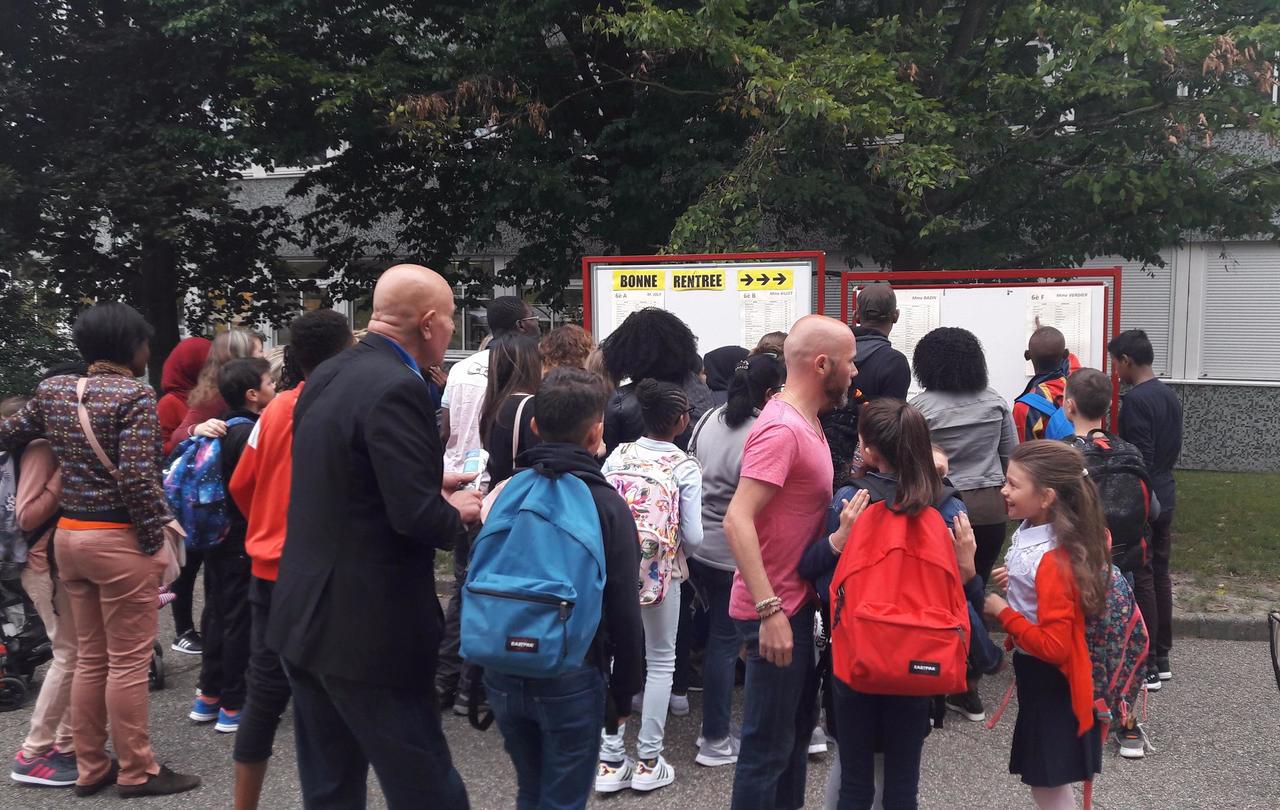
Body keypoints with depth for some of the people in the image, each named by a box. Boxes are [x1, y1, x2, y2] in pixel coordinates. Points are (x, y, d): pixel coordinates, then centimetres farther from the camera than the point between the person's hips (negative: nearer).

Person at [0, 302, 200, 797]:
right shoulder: (135, 395, -15)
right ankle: (136, 771, 13)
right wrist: (155, 542, -12)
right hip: (120, 541, -7)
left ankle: (90, 768, 26)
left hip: (69, 535, 7)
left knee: (90, 658, 17)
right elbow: (136, 479, -20)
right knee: (128, 662, 3)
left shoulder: (52, 390, 6)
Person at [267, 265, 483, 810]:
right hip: (368, 628, -9)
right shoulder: (396, 388, -19)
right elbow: (417, 516, -24)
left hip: (305, 615, 9)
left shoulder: (327, 376, 8)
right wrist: (458, 512, -3)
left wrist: (431, 487, 16)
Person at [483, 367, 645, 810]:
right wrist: (623, 691, 2)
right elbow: (624, 611, -10)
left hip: (504, 673, 4)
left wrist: (486, 667, 16)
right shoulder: (606, 504, -10)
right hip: (571, 677, -4)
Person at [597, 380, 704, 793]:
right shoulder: (686, 467, -9)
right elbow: (693, 537, -11)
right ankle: (648, 760, 16)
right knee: (660, 661, 12)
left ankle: (611, 760, 16)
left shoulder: (618, 455, -1)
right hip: (661, 572, -3)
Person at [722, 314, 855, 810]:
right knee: (769, 744, 2)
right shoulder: (782, 429, -23)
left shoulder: (805, 421, 9)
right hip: (776, 609, -10)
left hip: (795, 600, 10)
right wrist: (770, 611, -31)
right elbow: (737, 520, -30)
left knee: (797, 728, 23)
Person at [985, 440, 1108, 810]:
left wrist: (1002, 611, -21)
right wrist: (1015, 582, 1)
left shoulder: (1054, 561, -28)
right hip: (1036, 675, 9)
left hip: (1049, 682, -9)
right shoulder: (1029, 532, -2)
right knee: (1042, 779, 23)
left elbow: (1053, 646, -29)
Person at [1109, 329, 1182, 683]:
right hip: (1165, 498, 9)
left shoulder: (1136, 400, -18)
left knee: (1140, 580, -2)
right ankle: (1161, 658, 21)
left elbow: (1139, 459, -21)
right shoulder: (1171, 396, 10)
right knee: (1160, 577, 13)